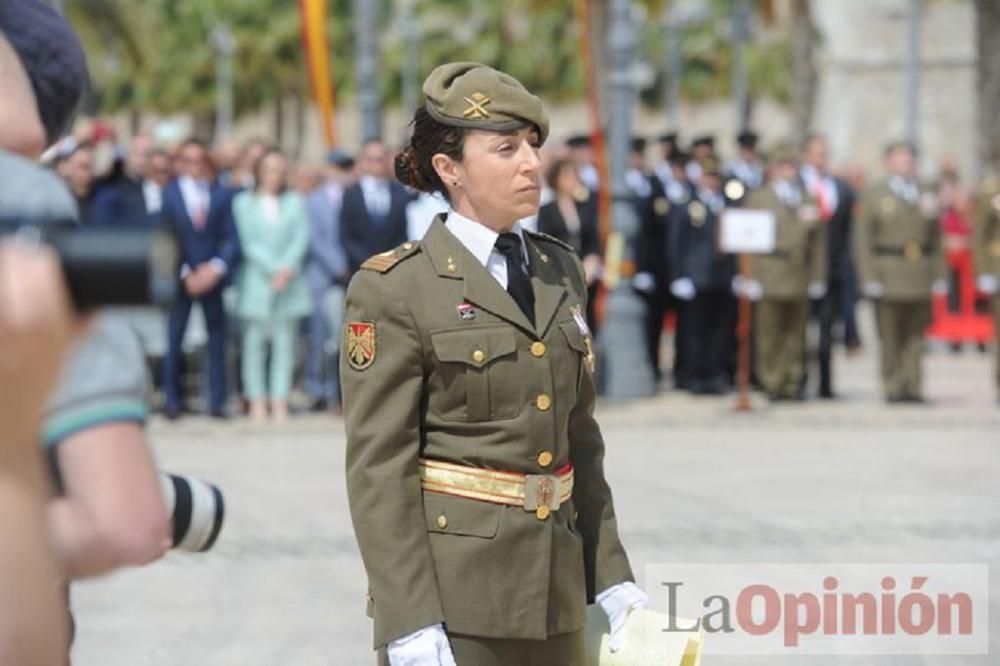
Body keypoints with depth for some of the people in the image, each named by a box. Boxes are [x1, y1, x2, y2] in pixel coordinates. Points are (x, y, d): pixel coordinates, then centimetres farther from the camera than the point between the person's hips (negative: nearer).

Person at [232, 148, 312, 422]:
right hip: (256, 279, -2)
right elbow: (248, 241, -1)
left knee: (285, 341, -2)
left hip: (289, 281, 2)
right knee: (254, 340, -3)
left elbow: (302, 238, 4)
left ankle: (280, 401, -2)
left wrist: (288, 267, -11)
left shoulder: (295, 202, 13)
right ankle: (257, 401, -2)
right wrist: (273, 269, -11)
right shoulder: (244, 202, 7)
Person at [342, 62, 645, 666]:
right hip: (452, 592, -6)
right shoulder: (394, 289, -8)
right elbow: (379, 469, -12)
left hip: (554, 593, 6)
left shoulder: (561, 272, 11)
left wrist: (613, 579, 11)